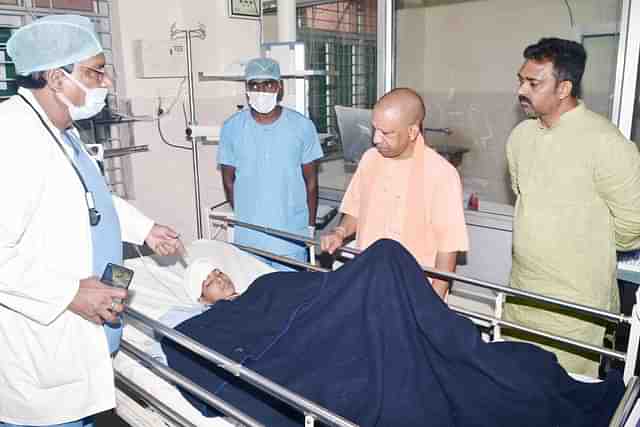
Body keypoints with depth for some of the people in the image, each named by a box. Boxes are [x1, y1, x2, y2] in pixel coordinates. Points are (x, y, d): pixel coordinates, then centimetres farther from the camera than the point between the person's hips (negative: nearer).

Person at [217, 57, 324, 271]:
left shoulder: (302, 126, -5)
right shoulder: (231, 128, -3)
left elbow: (311, 181, 1)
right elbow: (228, 179, 7)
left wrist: (311, 225, 2)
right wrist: (242, 216, 6)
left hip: (292, 234, -1)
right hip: (247, 237, 1)